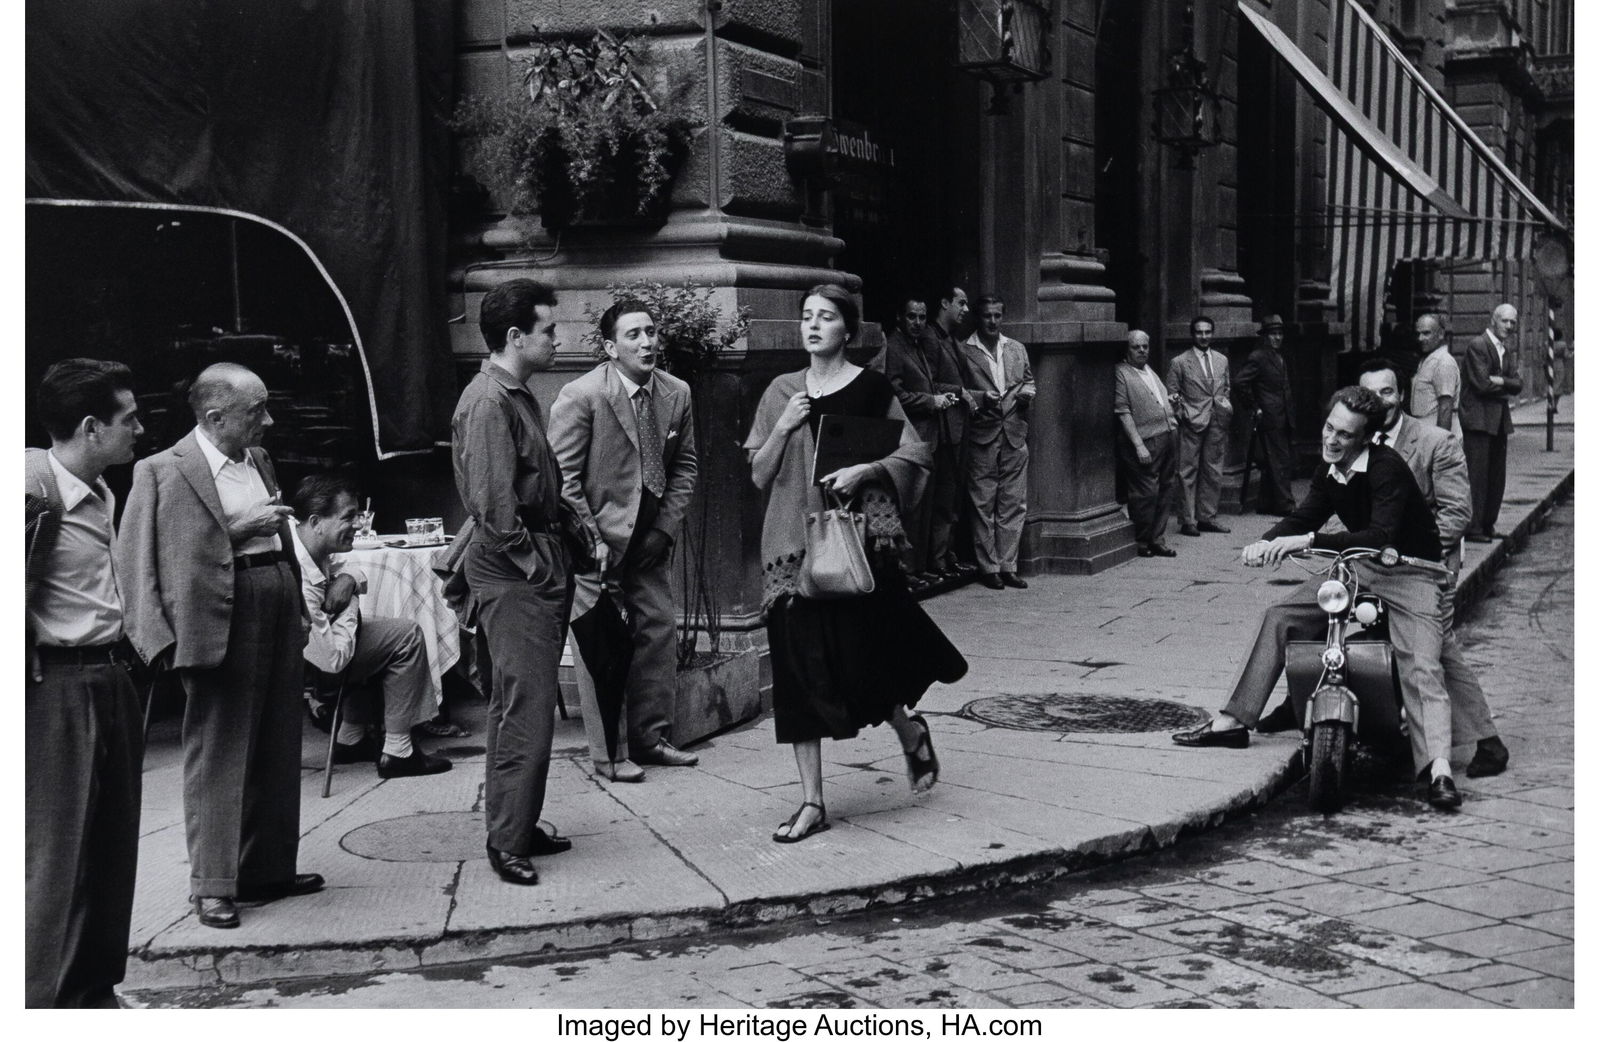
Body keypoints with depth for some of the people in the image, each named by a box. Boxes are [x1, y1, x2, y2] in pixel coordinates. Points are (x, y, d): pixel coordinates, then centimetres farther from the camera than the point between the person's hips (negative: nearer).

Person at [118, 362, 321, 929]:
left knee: (277, 753, 14)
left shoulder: (259, 460, 14)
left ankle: (270, 868, 25)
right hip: (222, 624, -8)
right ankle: (214, 884, 7)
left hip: (279, 612, 8)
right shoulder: (164, 472, -9)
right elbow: (143, 557, -13)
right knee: (218, 754, -1)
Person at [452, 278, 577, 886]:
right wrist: (532, 561, -16)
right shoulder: (488, 402, -16)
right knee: (526, 705, -8)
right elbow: (493, 504, -21)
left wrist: (557, 554, 13)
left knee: (517, 702, 15)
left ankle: (519, 827, 24)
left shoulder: (518, 396, 16)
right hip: (513, 570, -10)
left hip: (536, 567, 10)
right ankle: (507, 840, -1)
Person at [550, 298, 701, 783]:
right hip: (596, 541, -6)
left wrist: (667, 527, 0)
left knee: (660, 632, 8)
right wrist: (591, 540, -15)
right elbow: (563, 477, -13)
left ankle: (650, 737, 23)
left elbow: (685, 466, 10)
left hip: (650, 540, 6)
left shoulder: (676, 394, 1)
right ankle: (608, 753, 8)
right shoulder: (580, 396, -15)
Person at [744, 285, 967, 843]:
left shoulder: (871, 388, 0)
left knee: (857, 658, -5)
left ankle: (910, 730, 30)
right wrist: (783, 429, -6)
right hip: (793, 541, 3)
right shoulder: (781, 391, 10)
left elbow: (912, 457, 0)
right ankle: (812, 802, 7)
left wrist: (865, 469, -15)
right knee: (800, 668, 1)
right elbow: (759, 476, 10)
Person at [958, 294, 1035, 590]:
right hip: (981, 435, -4)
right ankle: (988, 567, 6)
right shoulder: (964, 351, -1)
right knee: (983, 505, -1)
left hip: (1015, 434, 4)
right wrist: (981, 397, -17)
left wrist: (1027, 393, 2)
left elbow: (1029, 380, 23)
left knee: (1014, 504, 4)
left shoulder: (1017, 349, 15)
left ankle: (1007, 566, 10)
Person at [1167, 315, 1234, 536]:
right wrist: (1183, 415, -9)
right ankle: (1188, 520, 0)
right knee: (1188, 472, -4)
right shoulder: (1179, 363, -1)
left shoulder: (1222, 360, 14)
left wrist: (1224, 407, 8)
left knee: (1213, 472, 8)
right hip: (1192, 424, -5)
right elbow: (1171, 394, 0)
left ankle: (1207, 517, 17)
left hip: (1217, 423, 5)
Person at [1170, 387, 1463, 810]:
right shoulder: (1329, 472, 2)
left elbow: (1381, 536, -34)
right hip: (1357, 570, 8)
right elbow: (1303, 517, 8)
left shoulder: (1386, 468, -23)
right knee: (1279, 618, 2)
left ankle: (1438, 770, -37)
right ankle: (1232, 722, 7)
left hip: (1411, 574, -8)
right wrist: (1265, 543, -14)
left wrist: (1308, 541, -41)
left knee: (1422, 669, -26)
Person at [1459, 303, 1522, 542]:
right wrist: (1506, 387, -3)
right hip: (1478, 418, -8)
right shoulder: (1477, 345, -10)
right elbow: (1482, 384, -17)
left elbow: (1517, 385, 8)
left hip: (1500, 420, 8)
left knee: (1496, 477, 10)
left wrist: (1499, 381, -11)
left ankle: (1487, 525, 17)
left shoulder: (1506, 349, 16)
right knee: (1477, 475, -9)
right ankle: (1472, 528, -7)